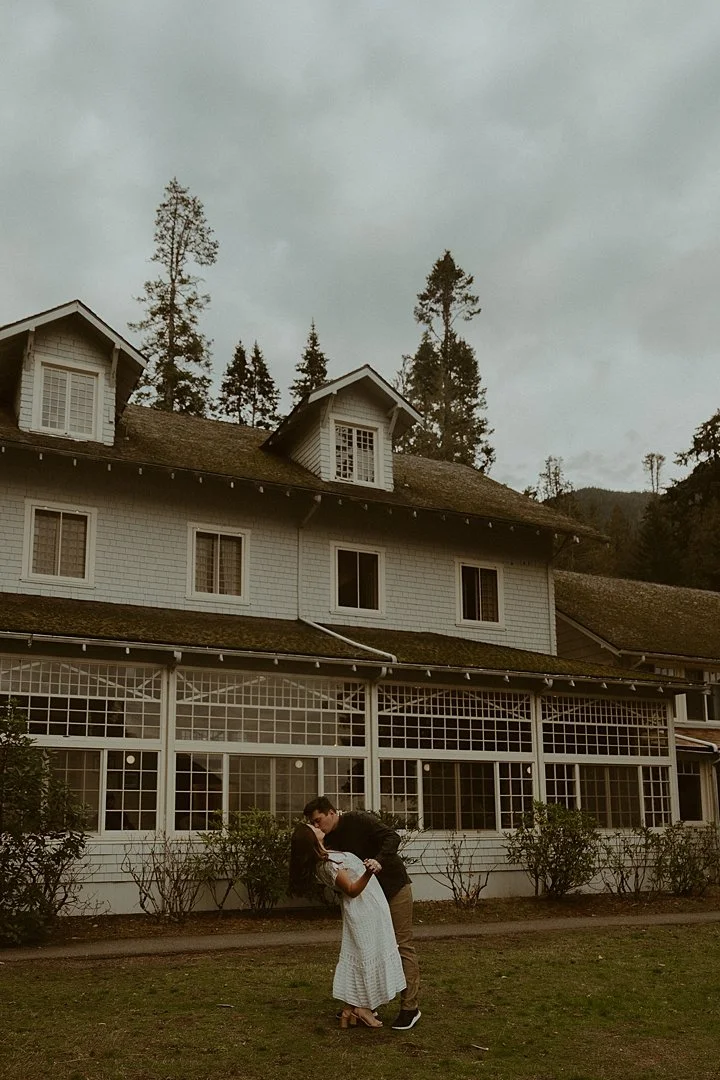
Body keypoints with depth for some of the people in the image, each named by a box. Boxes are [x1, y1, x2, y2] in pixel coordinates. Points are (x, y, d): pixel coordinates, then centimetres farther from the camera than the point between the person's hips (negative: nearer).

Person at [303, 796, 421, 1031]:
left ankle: (410, 1007, -2)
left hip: (394, 886, -7)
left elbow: (392, 837, -25)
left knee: (402, 945, -5)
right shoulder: (329, 840, 1)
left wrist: (379, 860, -41)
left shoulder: (358, 820, -19)